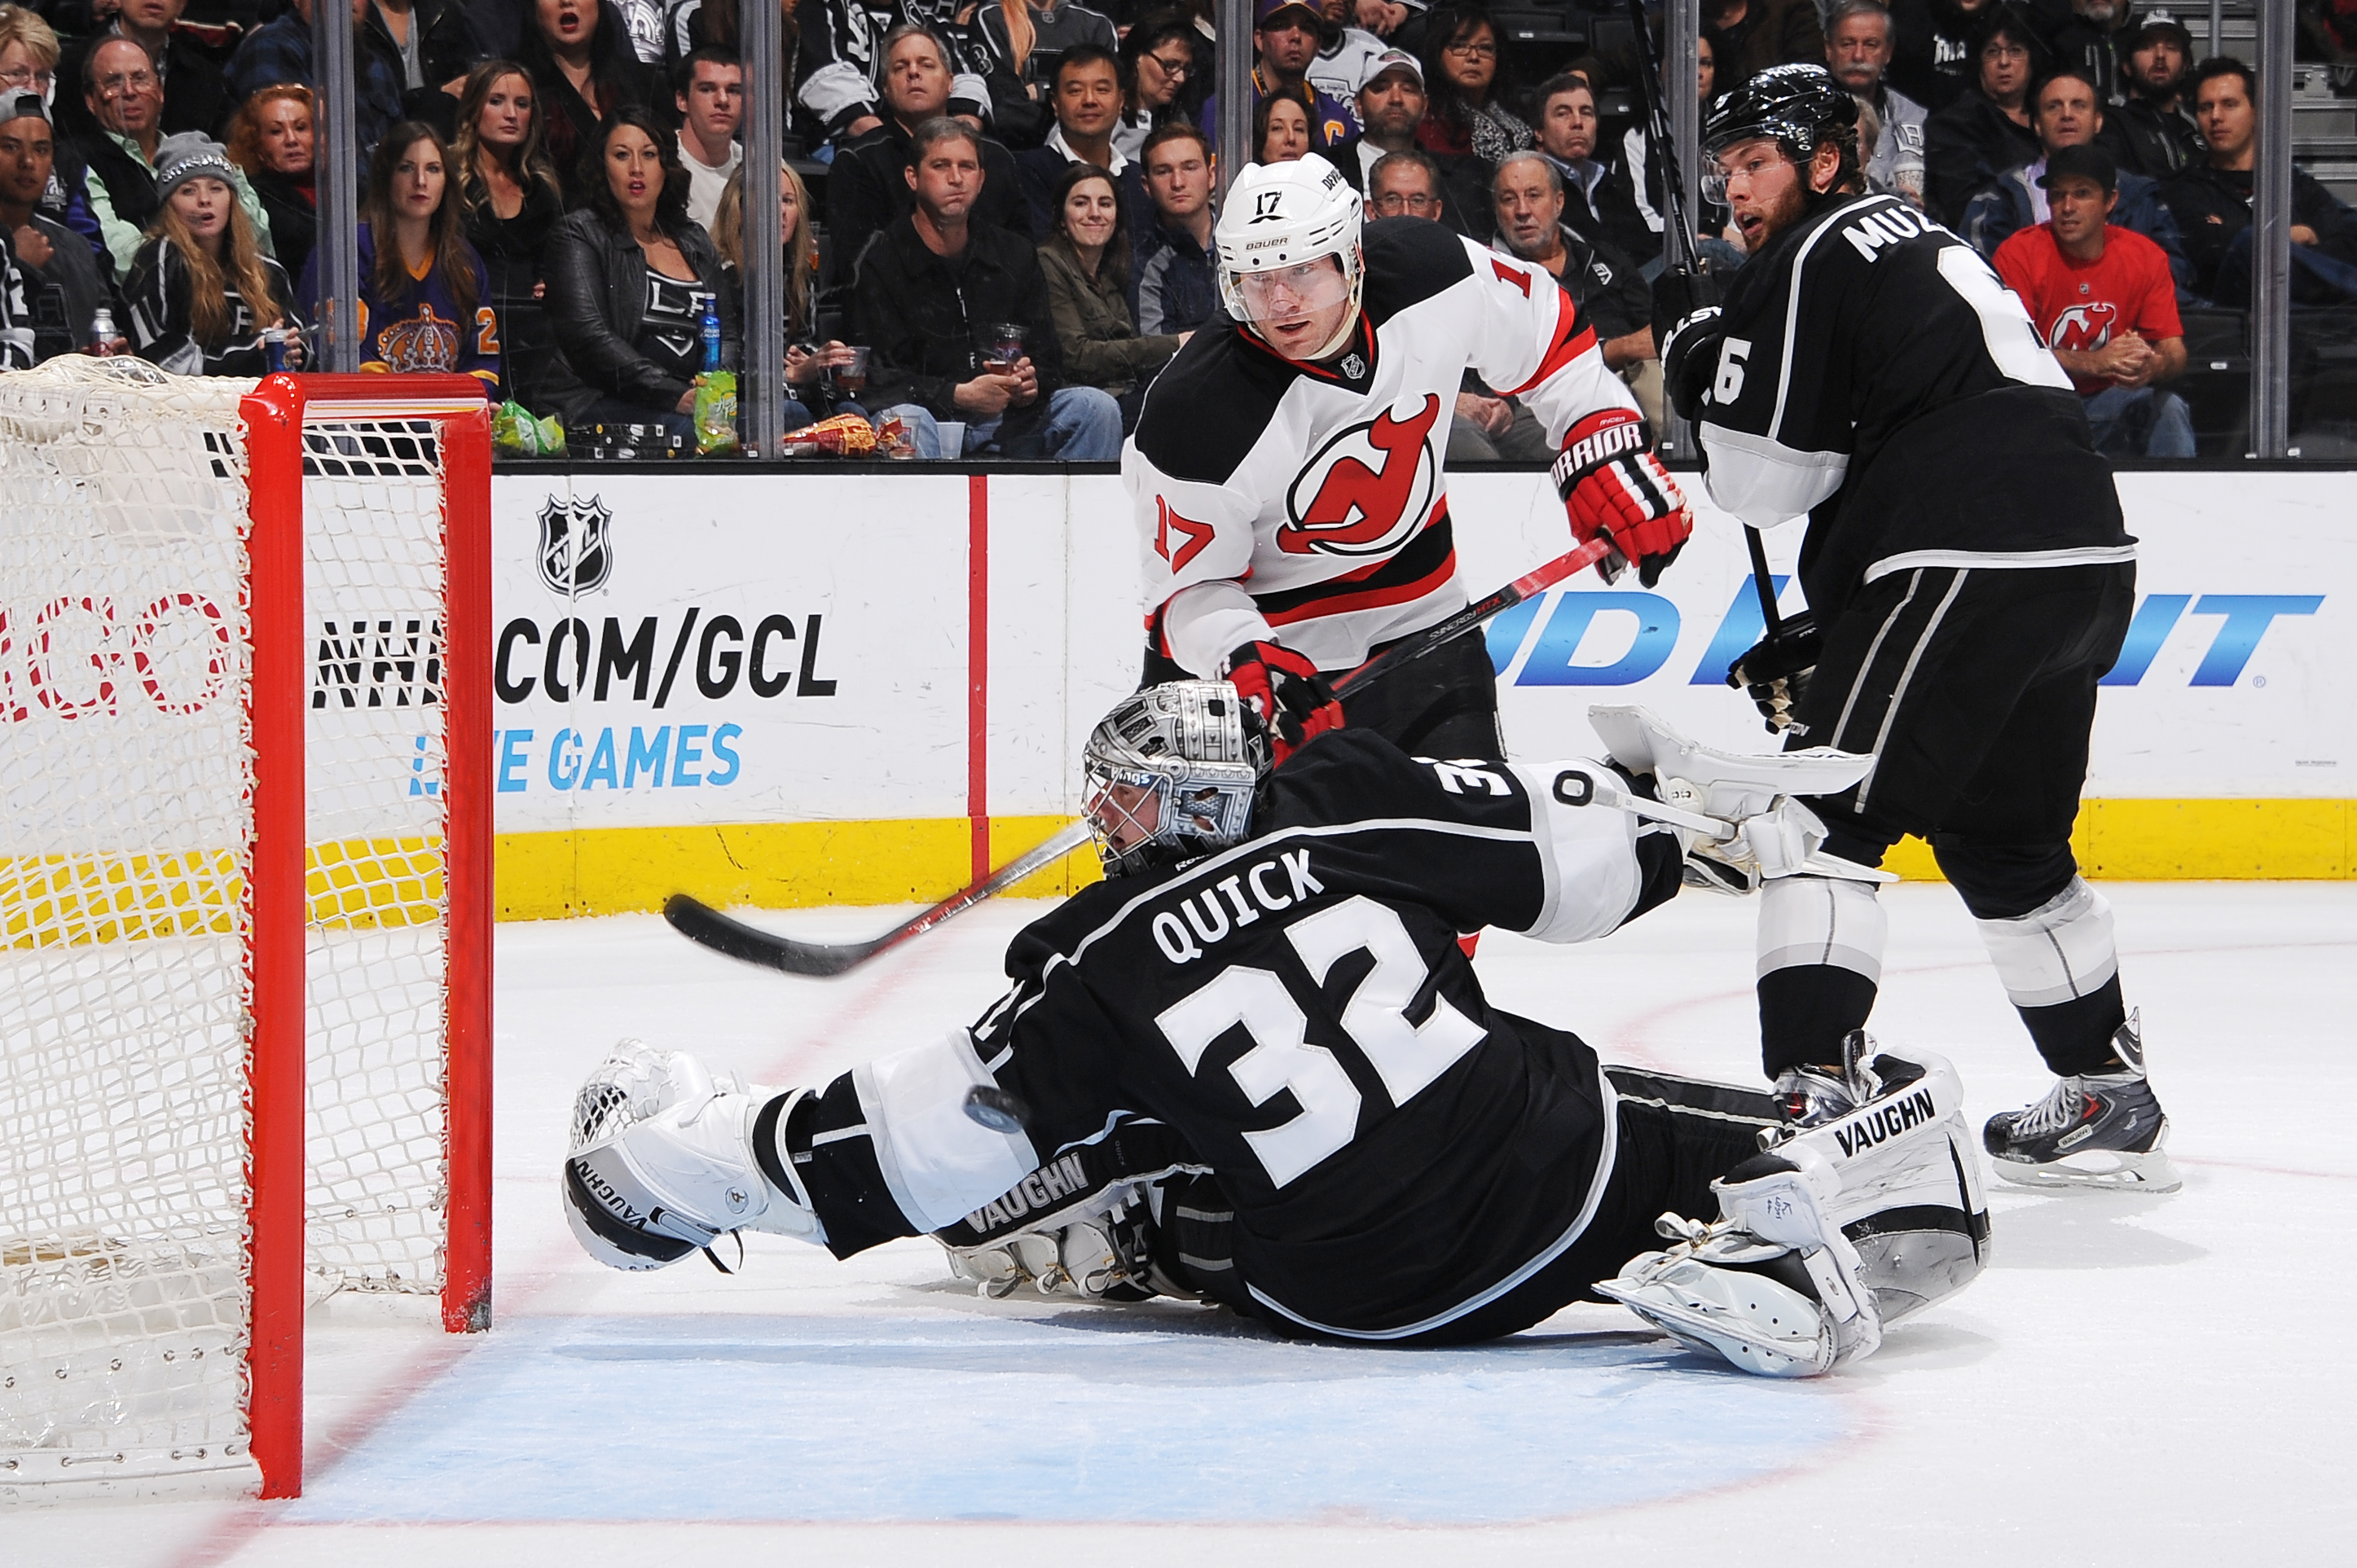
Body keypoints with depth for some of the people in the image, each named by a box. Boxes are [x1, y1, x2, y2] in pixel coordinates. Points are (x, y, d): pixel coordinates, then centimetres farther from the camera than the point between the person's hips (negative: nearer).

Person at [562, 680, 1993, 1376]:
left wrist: (679, 1159, 13)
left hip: (1365, 1291, 1)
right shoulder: (1345, 804, 2)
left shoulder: (1090, 976, -1)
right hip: (1556, 1176, -1)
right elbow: (1579, 857, 3)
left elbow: (907, 1157, 1)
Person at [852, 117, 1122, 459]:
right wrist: (958, 395, -22)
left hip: (1007, 416, 5)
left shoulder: (1014, 254, 14)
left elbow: (1046, 357, 16)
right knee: (905, 423, -39)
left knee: (1097, 408, -16)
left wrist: (1031, 385, -10)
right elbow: (880, 376, -8)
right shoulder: (880, 261, -1)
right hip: (930, 412, -5)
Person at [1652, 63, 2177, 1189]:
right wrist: (1822, 634, 26)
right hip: (2088, 566, 9)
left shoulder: (1813, 256, -1)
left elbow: (1767, 480, -5)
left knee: (1824, 813, -6)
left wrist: (1694, 356, 10)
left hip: (1972, 573, -9)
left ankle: (1811, 1092, -17)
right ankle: (2109, 1099, 29)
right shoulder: (1918, 241, 28)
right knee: (2005, 837, 23)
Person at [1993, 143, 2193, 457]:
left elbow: (2174, 353, -2)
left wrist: (2153, 367, -29)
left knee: (2168, 408, -27)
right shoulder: (2020, 253, -8)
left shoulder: (2145, 257, 0)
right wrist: (2095, 362, -31)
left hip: (2109, 402, 2)